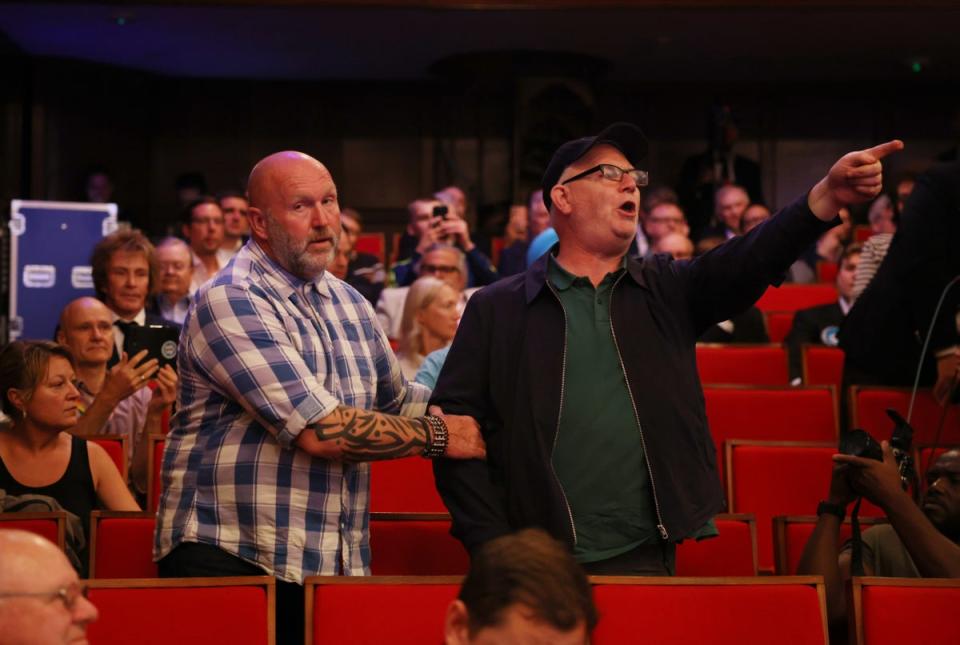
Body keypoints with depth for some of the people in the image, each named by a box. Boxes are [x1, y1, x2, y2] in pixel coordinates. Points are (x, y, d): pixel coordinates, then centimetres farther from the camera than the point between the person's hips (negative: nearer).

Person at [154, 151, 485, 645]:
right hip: (228, 556, -6)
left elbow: (394, 401, 28)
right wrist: (437, 435, -9)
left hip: (337, 563, 6)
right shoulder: (229, 301, -12)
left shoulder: (349, 304, 13)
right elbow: (319, 431, -18)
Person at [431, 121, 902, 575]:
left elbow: (744, 263, -6)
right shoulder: (495, 309, 4)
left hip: (647, 559, 2)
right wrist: (492, 547, -9)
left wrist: (827, 196, -23)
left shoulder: (667, 292, 12)